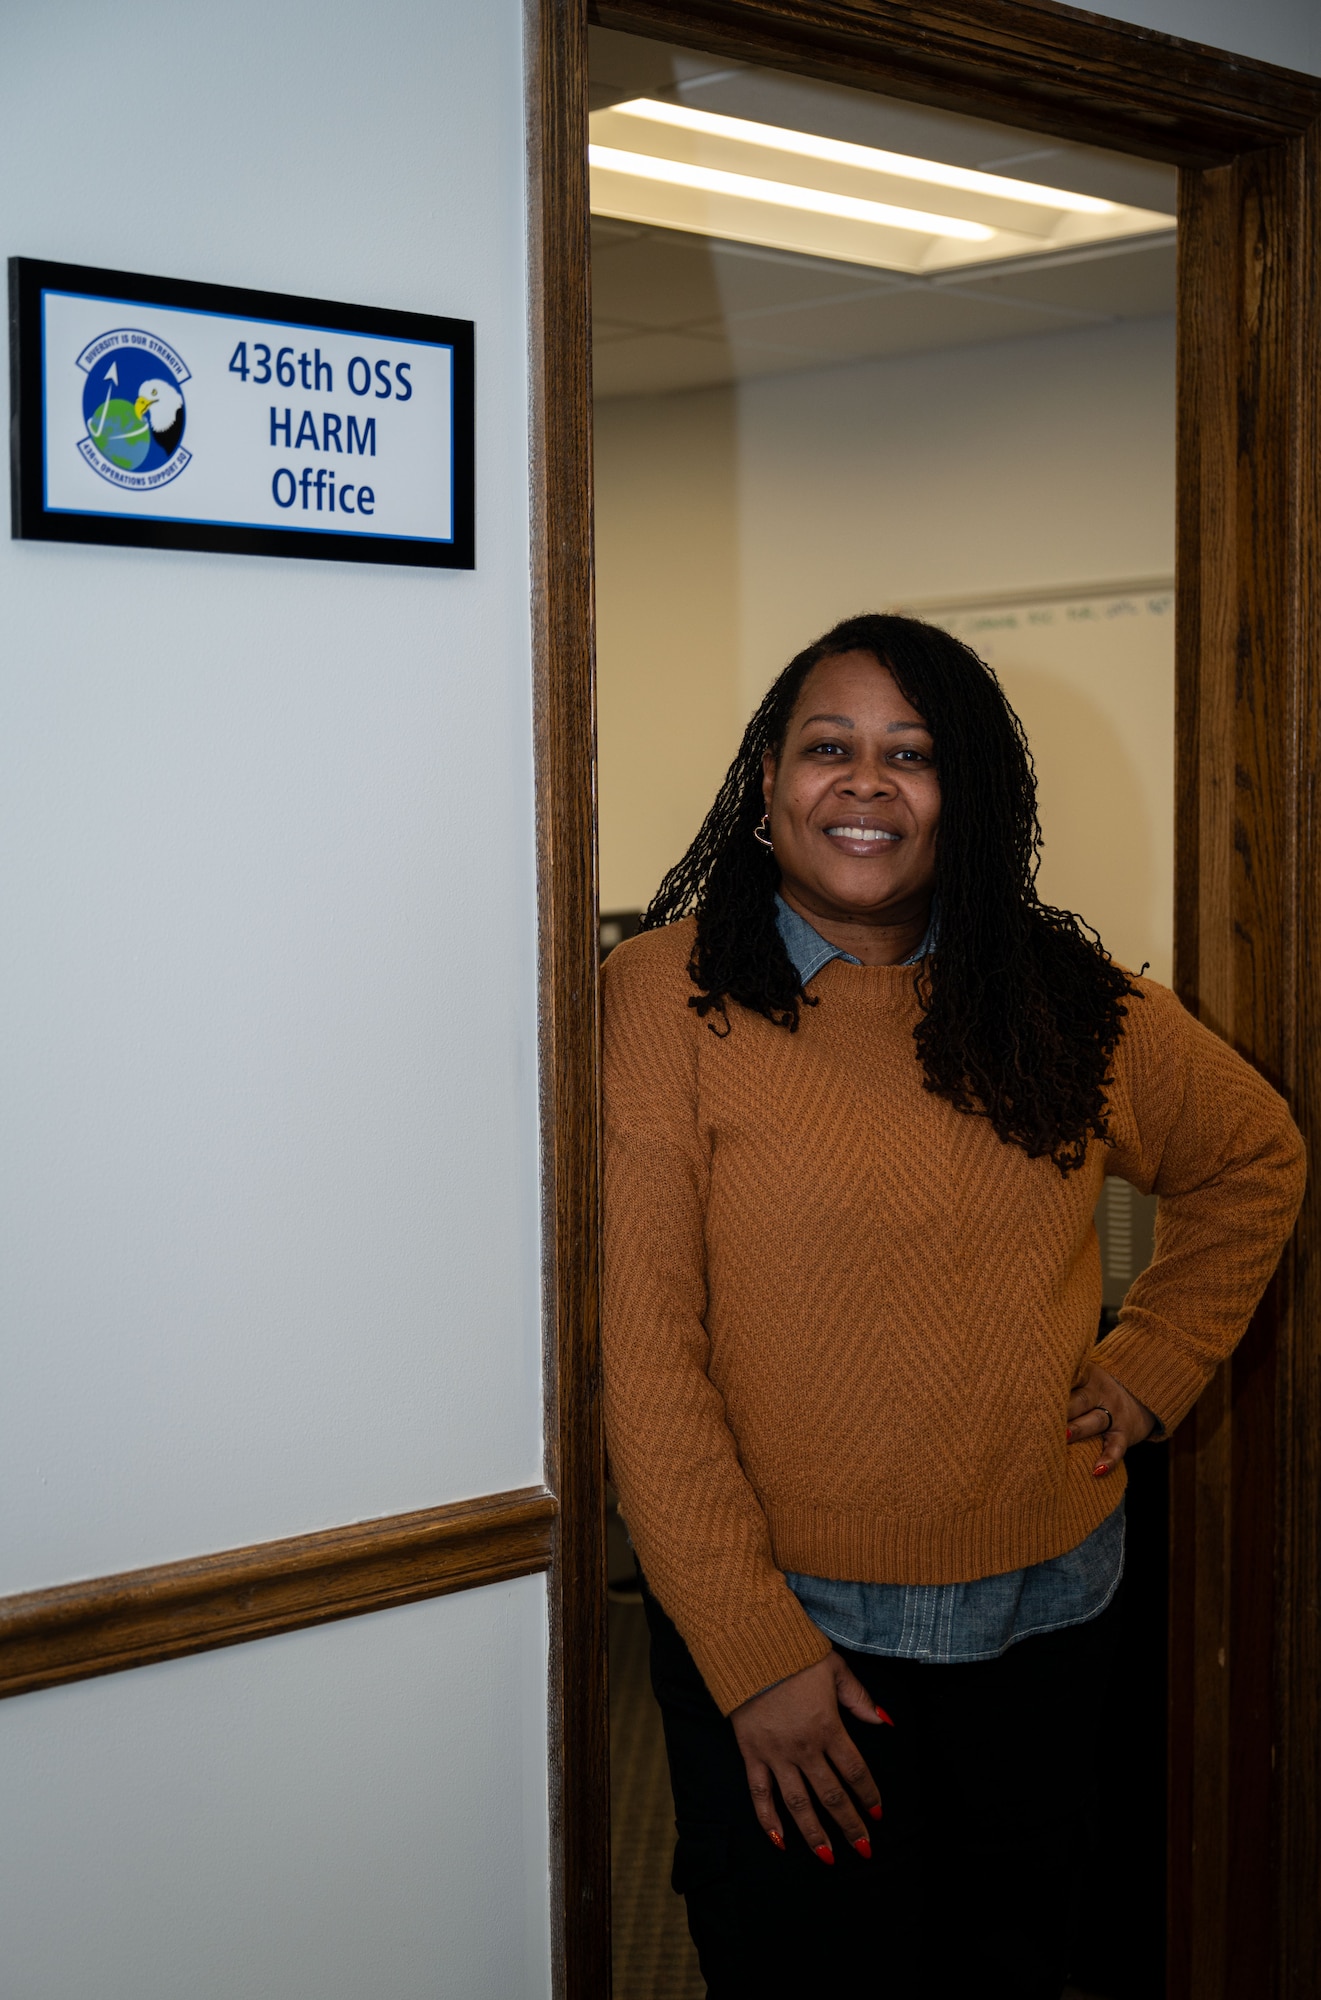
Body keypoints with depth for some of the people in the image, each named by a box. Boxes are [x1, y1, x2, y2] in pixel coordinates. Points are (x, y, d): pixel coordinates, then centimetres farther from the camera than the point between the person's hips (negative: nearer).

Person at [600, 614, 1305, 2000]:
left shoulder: (1063, 1000, 2)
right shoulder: (669, 993, -11)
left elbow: (1252, 1158, 20)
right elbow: (642, 1350, -13)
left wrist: (1156, 1364, 9)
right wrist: (751, 1652, -15)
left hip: (1050, 1612, 4)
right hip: (789, 1625, -4)